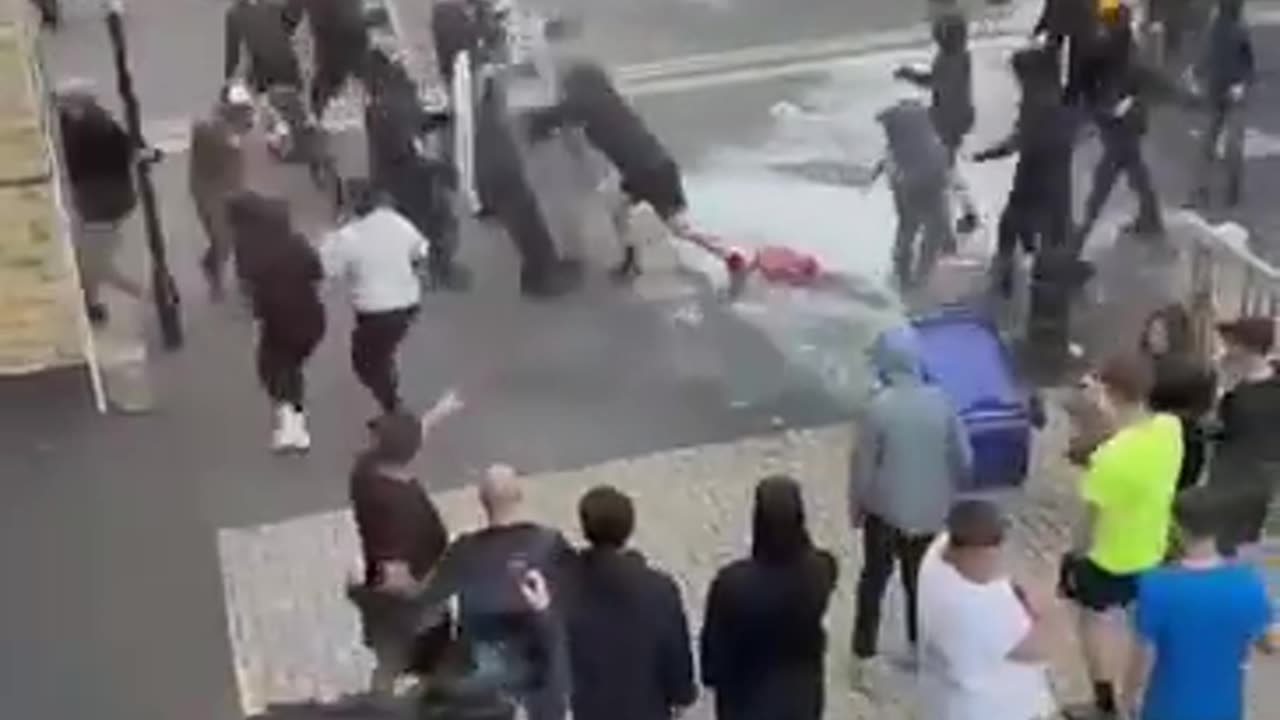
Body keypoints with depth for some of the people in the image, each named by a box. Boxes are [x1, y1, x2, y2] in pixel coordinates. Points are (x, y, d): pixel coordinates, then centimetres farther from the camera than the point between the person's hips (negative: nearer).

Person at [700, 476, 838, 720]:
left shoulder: (733, 582, -32)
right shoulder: (820, 571, -24)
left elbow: (714, 643, -16)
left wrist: (712, 676, 5)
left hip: (746, 698, -2)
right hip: (800, 694, 2)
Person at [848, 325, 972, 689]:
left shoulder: (878, 407, -21)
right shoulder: (939, 400, -10)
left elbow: (862, 465, -14)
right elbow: (963, 457, -2)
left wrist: (855, 508, 1)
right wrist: (950, 493, 15)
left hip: (885, 509, -3)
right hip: (928, 509, 3)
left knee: (873, 582, 11)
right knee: (920, 579, 21)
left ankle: (865, 659, 13)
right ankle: (921, 649, 34)